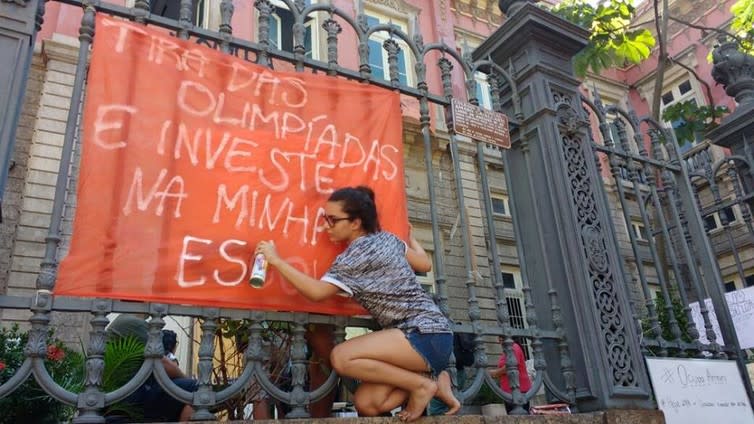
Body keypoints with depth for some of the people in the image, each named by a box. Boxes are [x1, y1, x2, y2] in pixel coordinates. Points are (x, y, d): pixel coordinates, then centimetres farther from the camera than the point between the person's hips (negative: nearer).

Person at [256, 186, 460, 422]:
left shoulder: (357, 254, -12)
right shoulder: (387, 238, 12)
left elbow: (317, 292, -18)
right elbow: (425, 265, 22)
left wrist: (276, 260, -12)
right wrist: (409, 237, 40)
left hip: (427, 336, -8)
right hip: (426, 333, 8)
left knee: (341, 357, -23)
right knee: (366, 405, 0)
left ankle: (422, 384, -9)